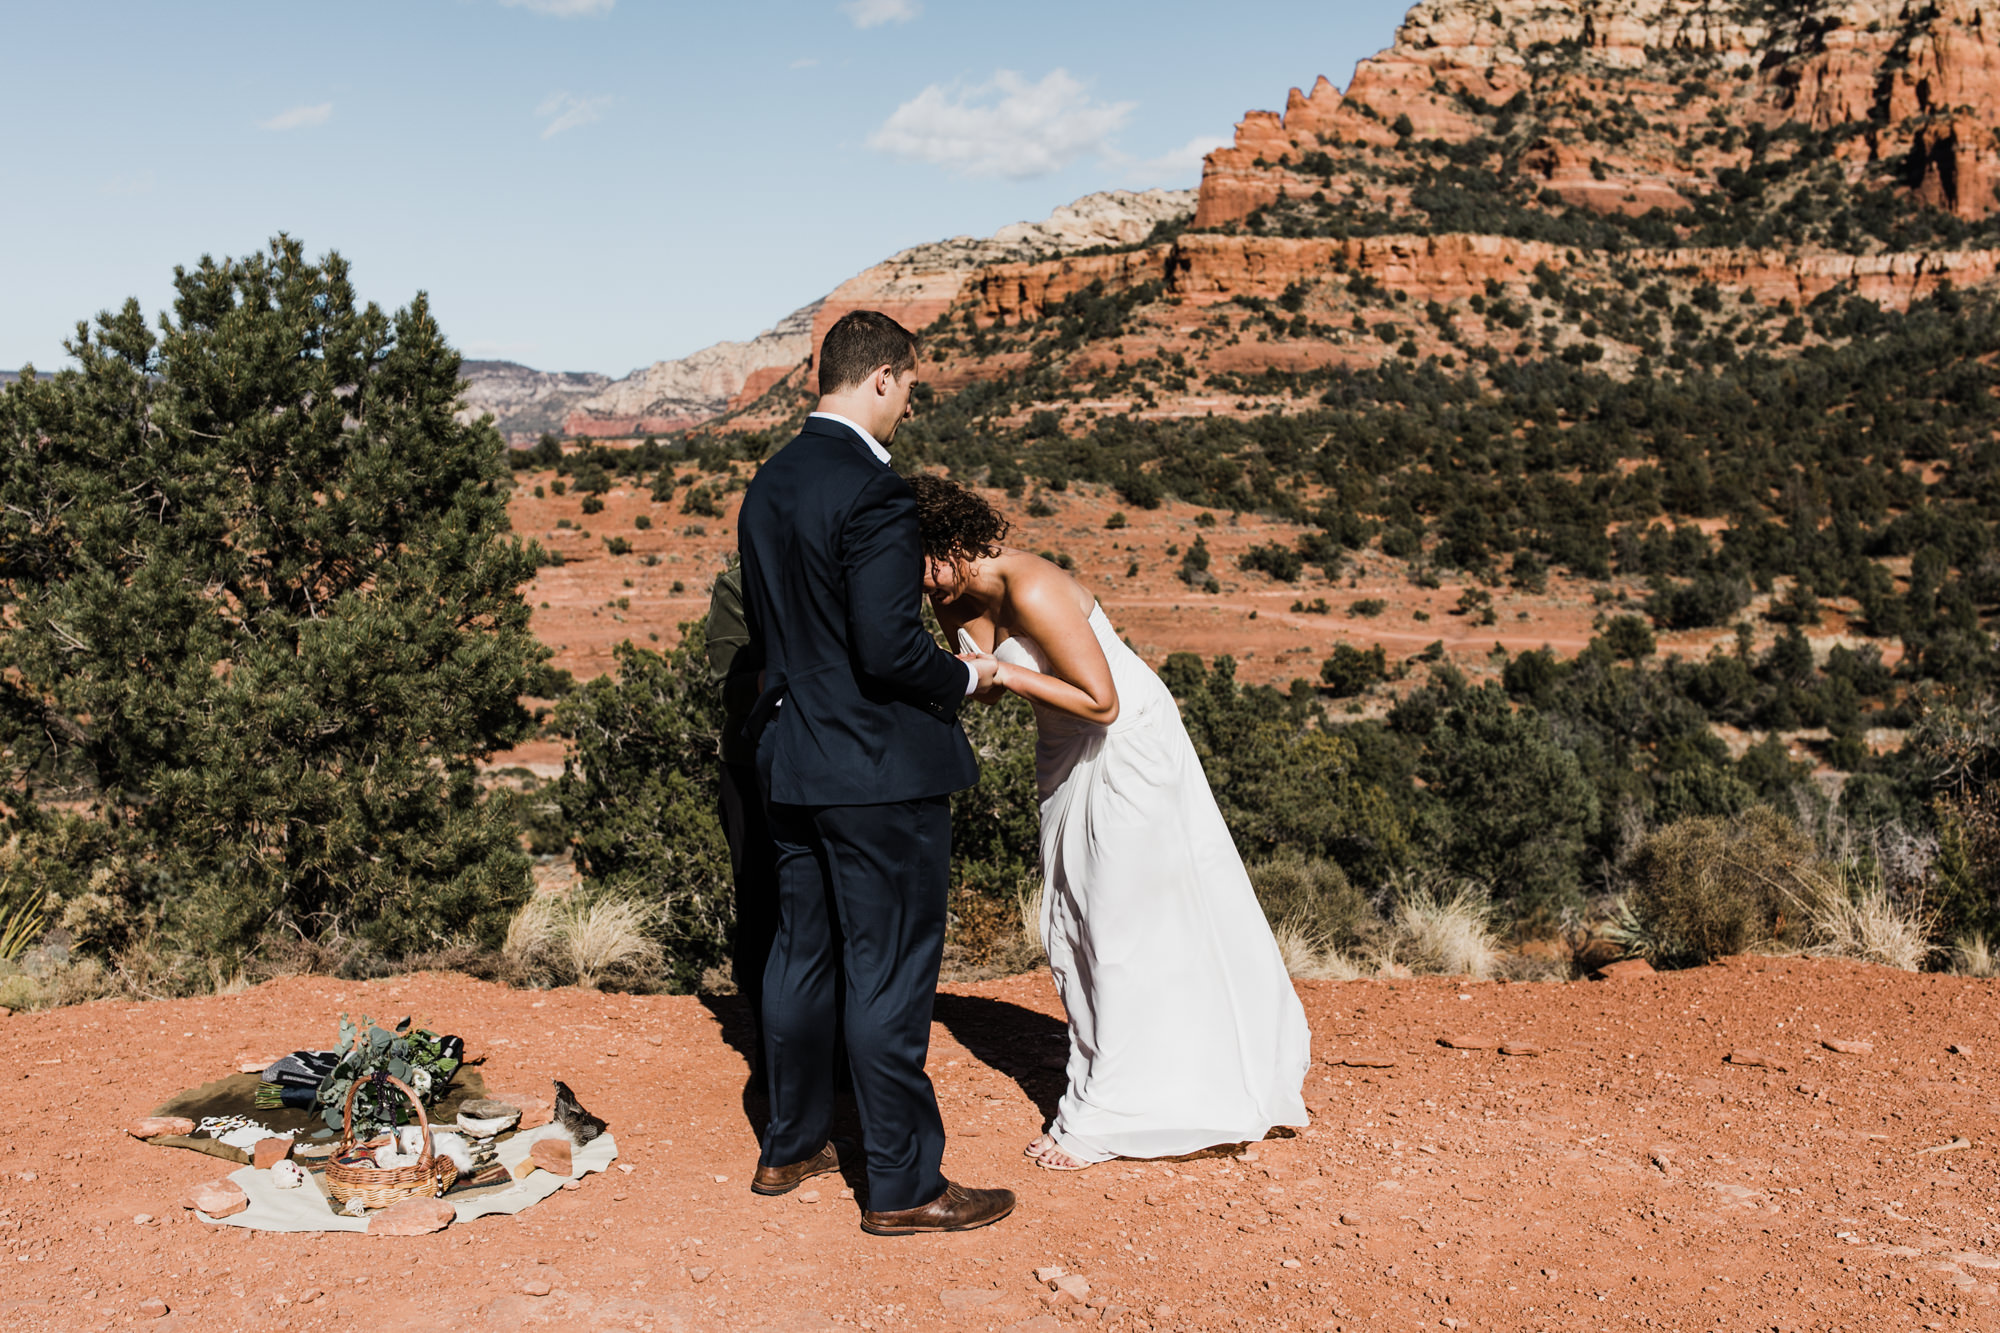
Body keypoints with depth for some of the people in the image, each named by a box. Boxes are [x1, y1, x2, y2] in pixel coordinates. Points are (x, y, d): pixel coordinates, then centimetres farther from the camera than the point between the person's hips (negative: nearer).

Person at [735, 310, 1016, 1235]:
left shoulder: (768, 486, 8)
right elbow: (889, 651, -24)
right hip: (880, 769, -9)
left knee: (801, 953, 18)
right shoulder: (872, 493, -20)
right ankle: (902, 1185, 11)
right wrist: (965, 677, -6)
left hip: (791, 761, 9)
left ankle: (789, 1147, 32)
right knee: (889, 974, 0)